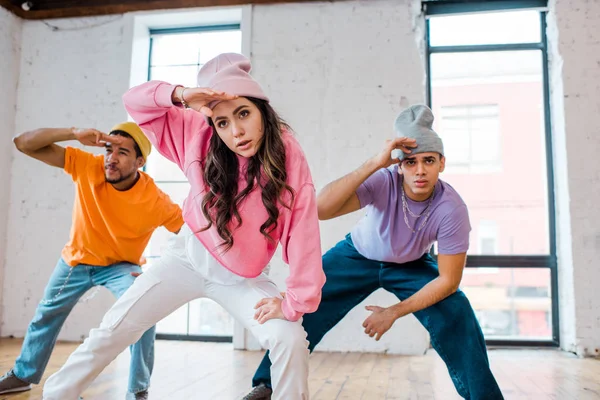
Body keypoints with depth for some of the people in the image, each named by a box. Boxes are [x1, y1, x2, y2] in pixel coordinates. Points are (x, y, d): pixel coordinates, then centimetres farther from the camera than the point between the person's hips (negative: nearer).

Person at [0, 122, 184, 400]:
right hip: (76, 258, 3)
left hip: (121, 265, -3)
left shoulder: (156, 200, -31)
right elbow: (24, 144, -27)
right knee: (46, 315, 21)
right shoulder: (87, 166, -25)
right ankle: (23, 375, 48)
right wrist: (74, 134, -42)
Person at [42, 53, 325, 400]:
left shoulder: (288, 157, -24)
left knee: (291, 339, -22)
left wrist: (295, 302, -21)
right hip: (190, 257, 2)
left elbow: (303, 233, -23)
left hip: (242, 278, -2)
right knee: (115, 329, 6)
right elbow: (136, 101, -13)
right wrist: (180, 95, -34)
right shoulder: (201, 135, -16)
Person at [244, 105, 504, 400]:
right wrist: (373, 164, -56)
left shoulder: (452, 209, -31)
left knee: (457, 317, -18)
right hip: (361, 255, 0)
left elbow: (448, 279, -21)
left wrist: (394, 312, -22)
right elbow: (321, 209, -50)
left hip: (413, 265, 1)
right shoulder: (384, 181, -35)